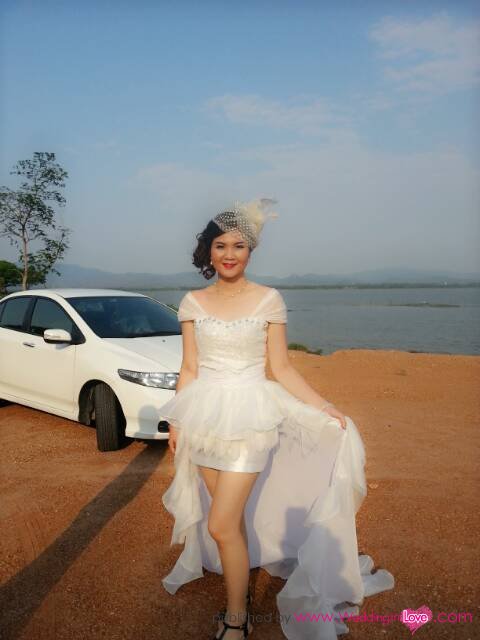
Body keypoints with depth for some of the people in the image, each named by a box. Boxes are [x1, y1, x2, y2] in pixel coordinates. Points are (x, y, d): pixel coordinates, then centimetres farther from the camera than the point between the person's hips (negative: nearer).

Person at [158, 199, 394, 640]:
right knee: (232, 516, 14)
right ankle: (241, 591, 37)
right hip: (205, 417, 3)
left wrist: (325, 408, -5)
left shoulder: (269, 299, -3)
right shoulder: (193, 302, 4)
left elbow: (282, 367, 0)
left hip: (249, 417, -3)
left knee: (222, 525, -6)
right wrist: (176, 421, 6)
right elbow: (189, 369, 8)